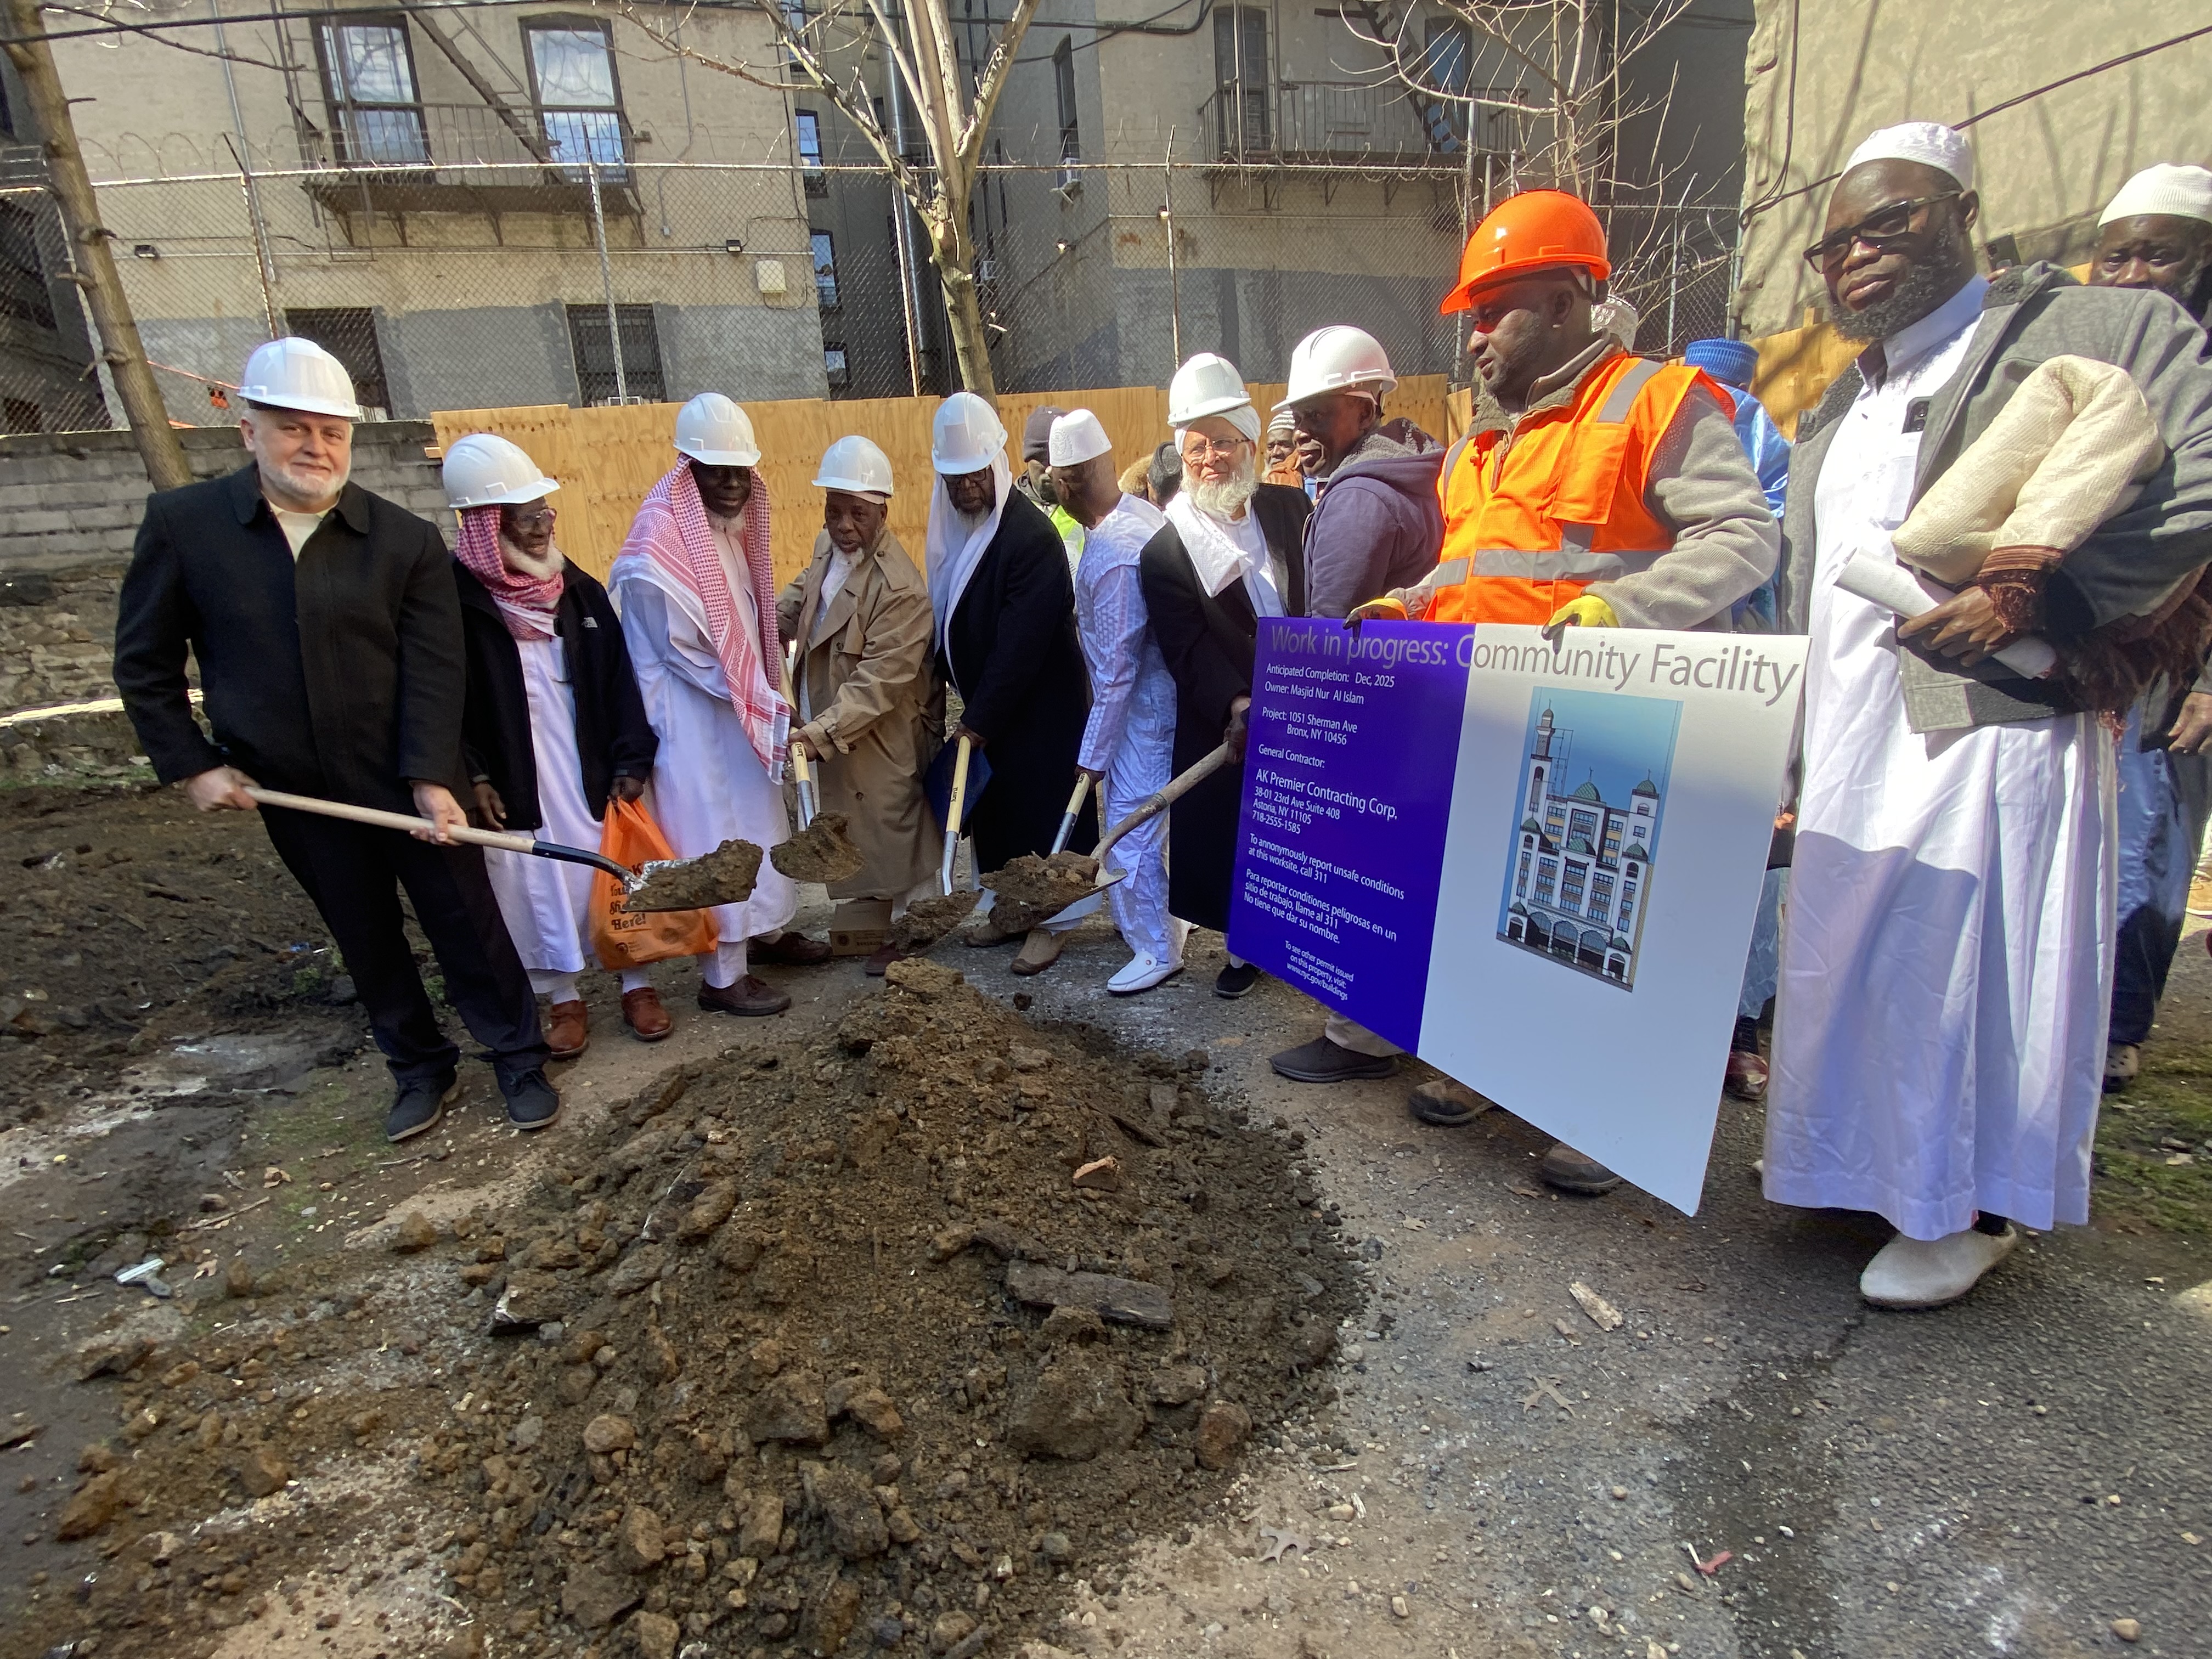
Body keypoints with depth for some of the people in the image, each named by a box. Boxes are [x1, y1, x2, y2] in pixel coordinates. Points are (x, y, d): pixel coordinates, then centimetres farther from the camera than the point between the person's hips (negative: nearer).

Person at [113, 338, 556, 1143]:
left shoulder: (406, 540, -6)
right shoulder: (181, 524, -3)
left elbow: (433, 669, -12)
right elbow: (145, 663, 4)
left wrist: (432, 781, -20)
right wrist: (191, 765, -2)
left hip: (411, 781, -2)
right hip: (294, 794, 2)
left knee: (467, 924, 5)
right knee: (366, 939, 15)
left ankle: (519, 1059, 22)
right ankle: (420, 1068, 33)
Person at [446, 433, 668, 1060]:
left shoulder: (577, 589, 1)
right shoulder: (455, 596, -8)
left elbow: (619, 677, 2)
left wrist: (631, 759, -3)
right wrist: (470, 779, -9)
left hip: (593, 773, 2)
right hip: (515, 783, -2)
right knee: (538, 886, 9)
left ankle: (636, 984, 27)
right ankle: (563, 1000, 27)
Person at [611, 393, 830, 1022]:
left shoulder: (731, 524, 5)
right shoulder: (660, 544, -20)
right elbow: (688, 654, -19)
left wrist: (768, 697, 3)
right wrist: (770, 705, -16)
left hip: (739, 706, 8)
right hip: (691, 716, -8)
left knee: (758, 820, 18)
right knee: (713, 834, 0)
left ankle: (766, 930, 37)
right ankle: (722, 976, 13)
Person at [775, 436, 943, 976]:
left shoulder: (900, 589, -27)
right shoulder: (827, 548, 1)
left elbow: (878, 682, -31)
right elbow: (800, 595, 23)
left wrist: (821, 732, -35)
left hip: (879, 736, -8)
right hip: (830, 722, 9)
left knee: (889, 830, 7)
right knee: (849, 825, 21)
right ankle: (867, 915, 41)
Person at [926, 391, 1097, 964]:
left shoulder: (1031, 534, -21)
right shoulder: (954, 525, 4)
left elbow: (1021, 643, -24)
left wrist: (980, 719, -21)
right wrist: (947, 678, 8)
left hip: (1040, 706, -8)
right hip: (984, 703, 8)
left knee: (1045, 809, 4)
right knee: (990, 805, 15)